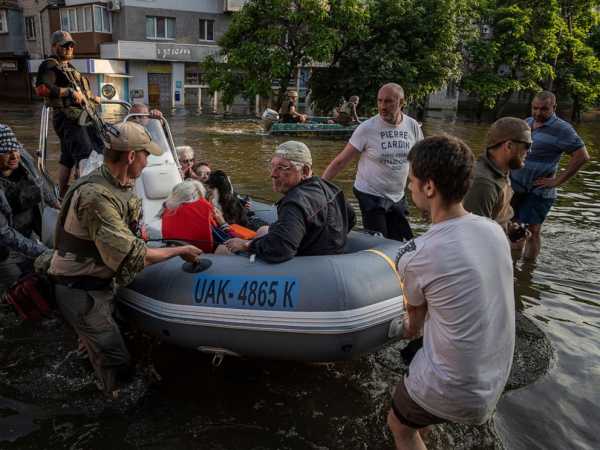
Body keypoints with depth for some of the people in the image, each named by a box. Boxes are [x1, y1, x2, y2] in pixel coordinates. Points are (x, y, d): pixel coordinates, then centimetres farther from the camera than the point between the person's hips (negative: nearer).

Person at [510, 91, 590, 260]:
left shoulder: (561, 129, -12)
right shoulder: (527, 122, 9)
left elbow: (582, 156, -18)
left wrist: (557, 181, -18)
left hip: (538, 192, -6)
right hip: (515, 187, 6)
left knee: (532, 230, 0)